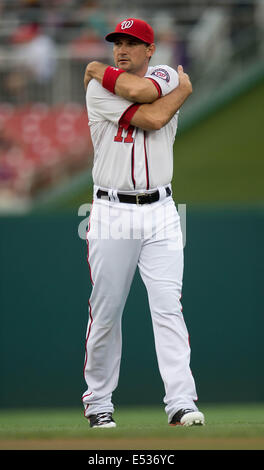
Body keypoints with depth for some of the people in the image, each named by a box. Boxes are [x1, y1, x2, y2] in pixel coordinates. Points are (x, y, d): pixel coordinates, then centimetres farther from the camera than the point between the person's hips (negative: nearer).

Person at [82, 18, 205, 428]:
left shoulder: (167, 77, 7)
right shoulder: (98, 90, -1)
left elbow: (141, 90, -18)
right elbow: (151, 119, -16)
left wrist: (100, 70, -2)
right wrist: (183, 90, -1)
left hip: (160, 213, 1)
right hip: (111, 211, -1)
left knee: (168, 306, -8)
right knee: (106, 312, 2)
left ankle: (181, 403, -13)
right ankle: (98, 402, 15)